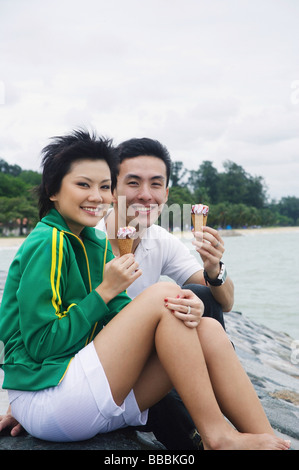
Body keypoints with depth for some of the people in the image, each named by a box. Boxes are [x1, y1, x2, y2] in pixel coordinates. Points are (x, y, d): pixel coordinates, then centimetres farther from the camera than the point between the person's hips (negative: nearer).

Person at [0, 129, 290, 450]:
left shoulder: (96, 246, 13)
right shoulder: (47, 244, -13)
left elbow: (125, 320, 3)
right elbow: (41, 344, -17)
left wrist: (186, 313, -16)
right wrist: (105, 291, -16)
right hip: (45, 397, -8)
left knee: (207, 330, -8)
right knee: (162, 295, -21)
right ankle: (217, 438, -12)